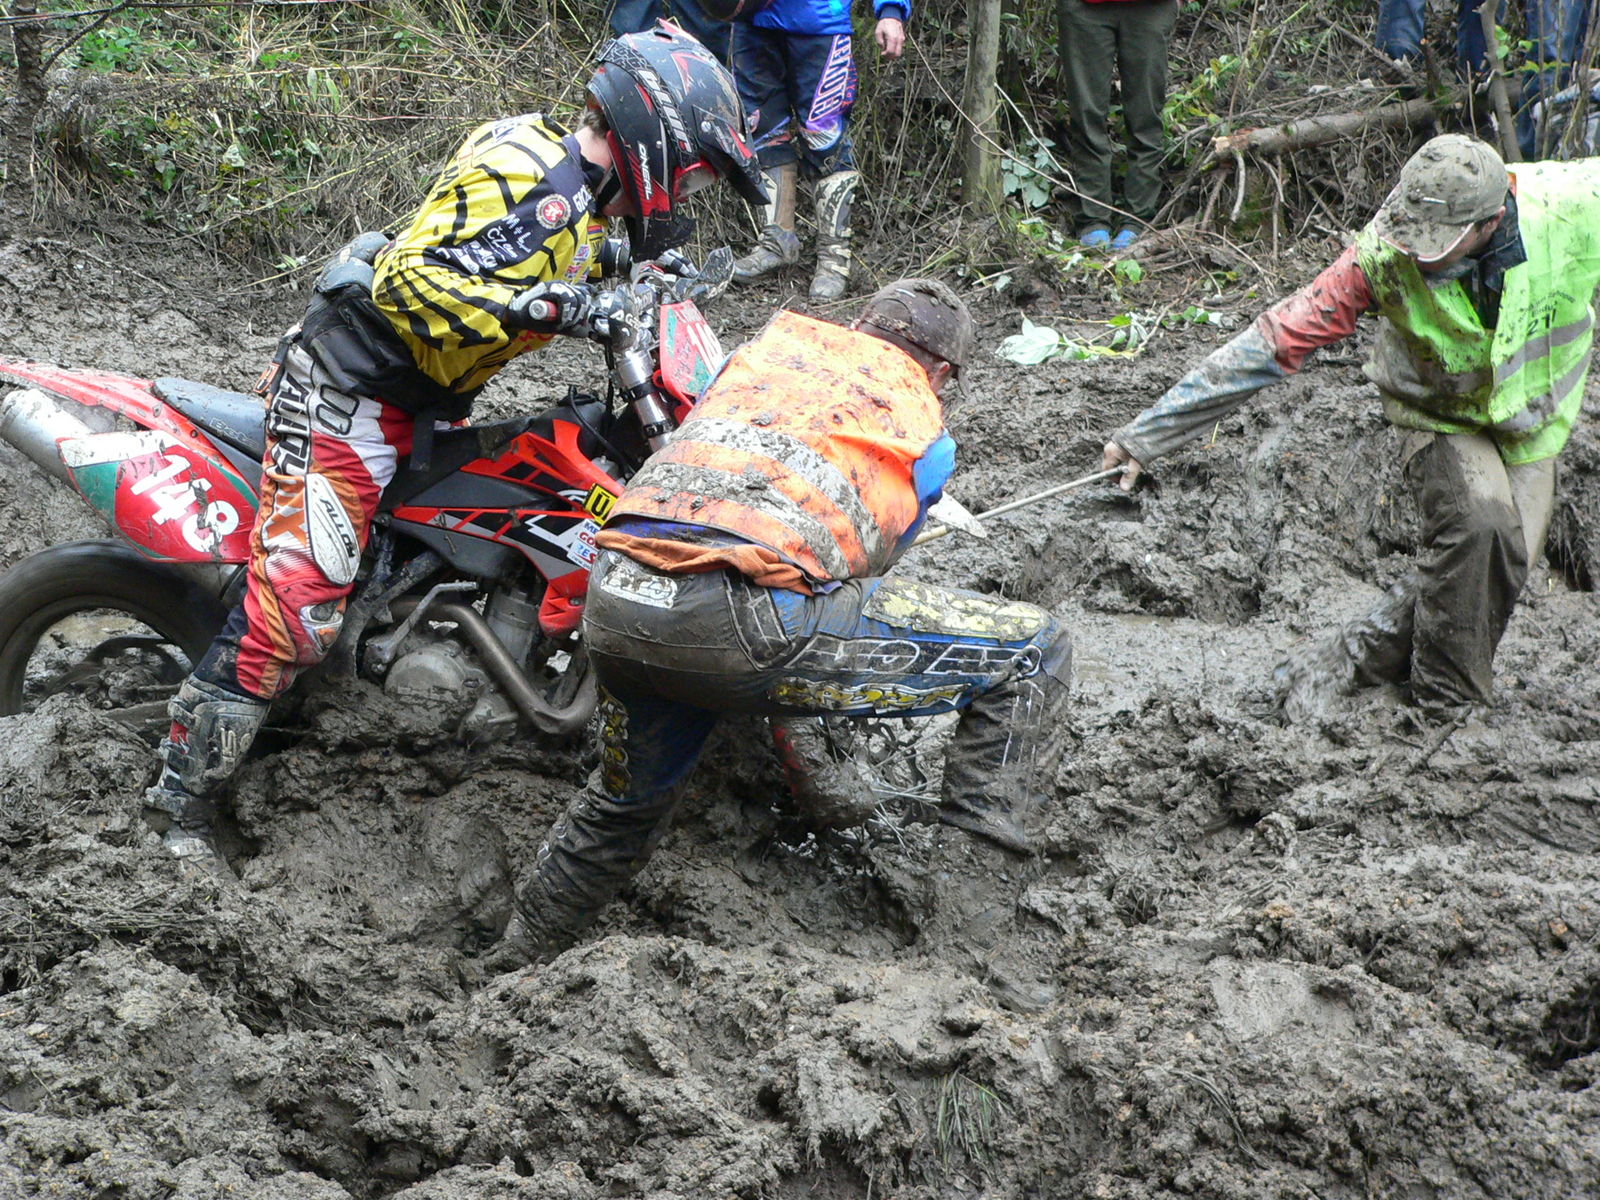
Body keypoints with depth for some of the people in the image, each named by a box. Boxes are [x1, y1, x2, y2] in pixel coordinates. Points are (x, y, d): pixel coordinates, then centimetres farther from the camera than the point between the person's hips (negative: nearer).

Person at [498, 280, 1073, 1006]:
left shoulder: (775, 340, 30)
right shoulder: (925, 432, 19)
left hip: (613, 607, 6)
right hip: (741, 619, -6)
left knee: (626, 804, 36)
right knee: (1032, 655, 6)